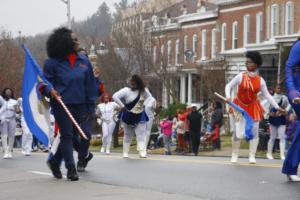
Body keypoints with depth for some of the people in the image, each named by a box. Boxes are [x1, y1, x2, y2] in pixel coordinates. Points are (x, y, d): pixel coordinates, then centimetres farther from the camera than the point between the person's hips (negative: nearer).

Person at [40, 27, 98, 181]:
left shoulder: (84, 61, 6)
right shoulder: (52, 63, -4)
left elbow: (90, 85, 10)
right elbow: (45, 83, 2)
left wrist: (91, 107, 8)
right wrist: (50, 91, -20)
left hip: (79, 105, 4)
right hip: (61, 104, -4)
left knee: (80, 134, 7)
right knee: (67, 135, -3)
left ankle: (54, 162, 26)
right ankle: (71, 169, 3)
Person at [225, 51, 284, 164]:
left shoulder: (260, 80, -4)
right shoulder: (240, 77, -9)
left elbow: (267, 95, 3)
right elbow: (229, 86, -1)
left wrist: (277, 107, -1)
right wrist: (228, 97, -19)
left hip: (253, 107, 2)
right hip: (240, 106, -2)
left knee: (254, 132, 2)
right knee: (238, 133, -6)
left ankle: (252, 156, 12)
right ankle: (234, 155, 12)